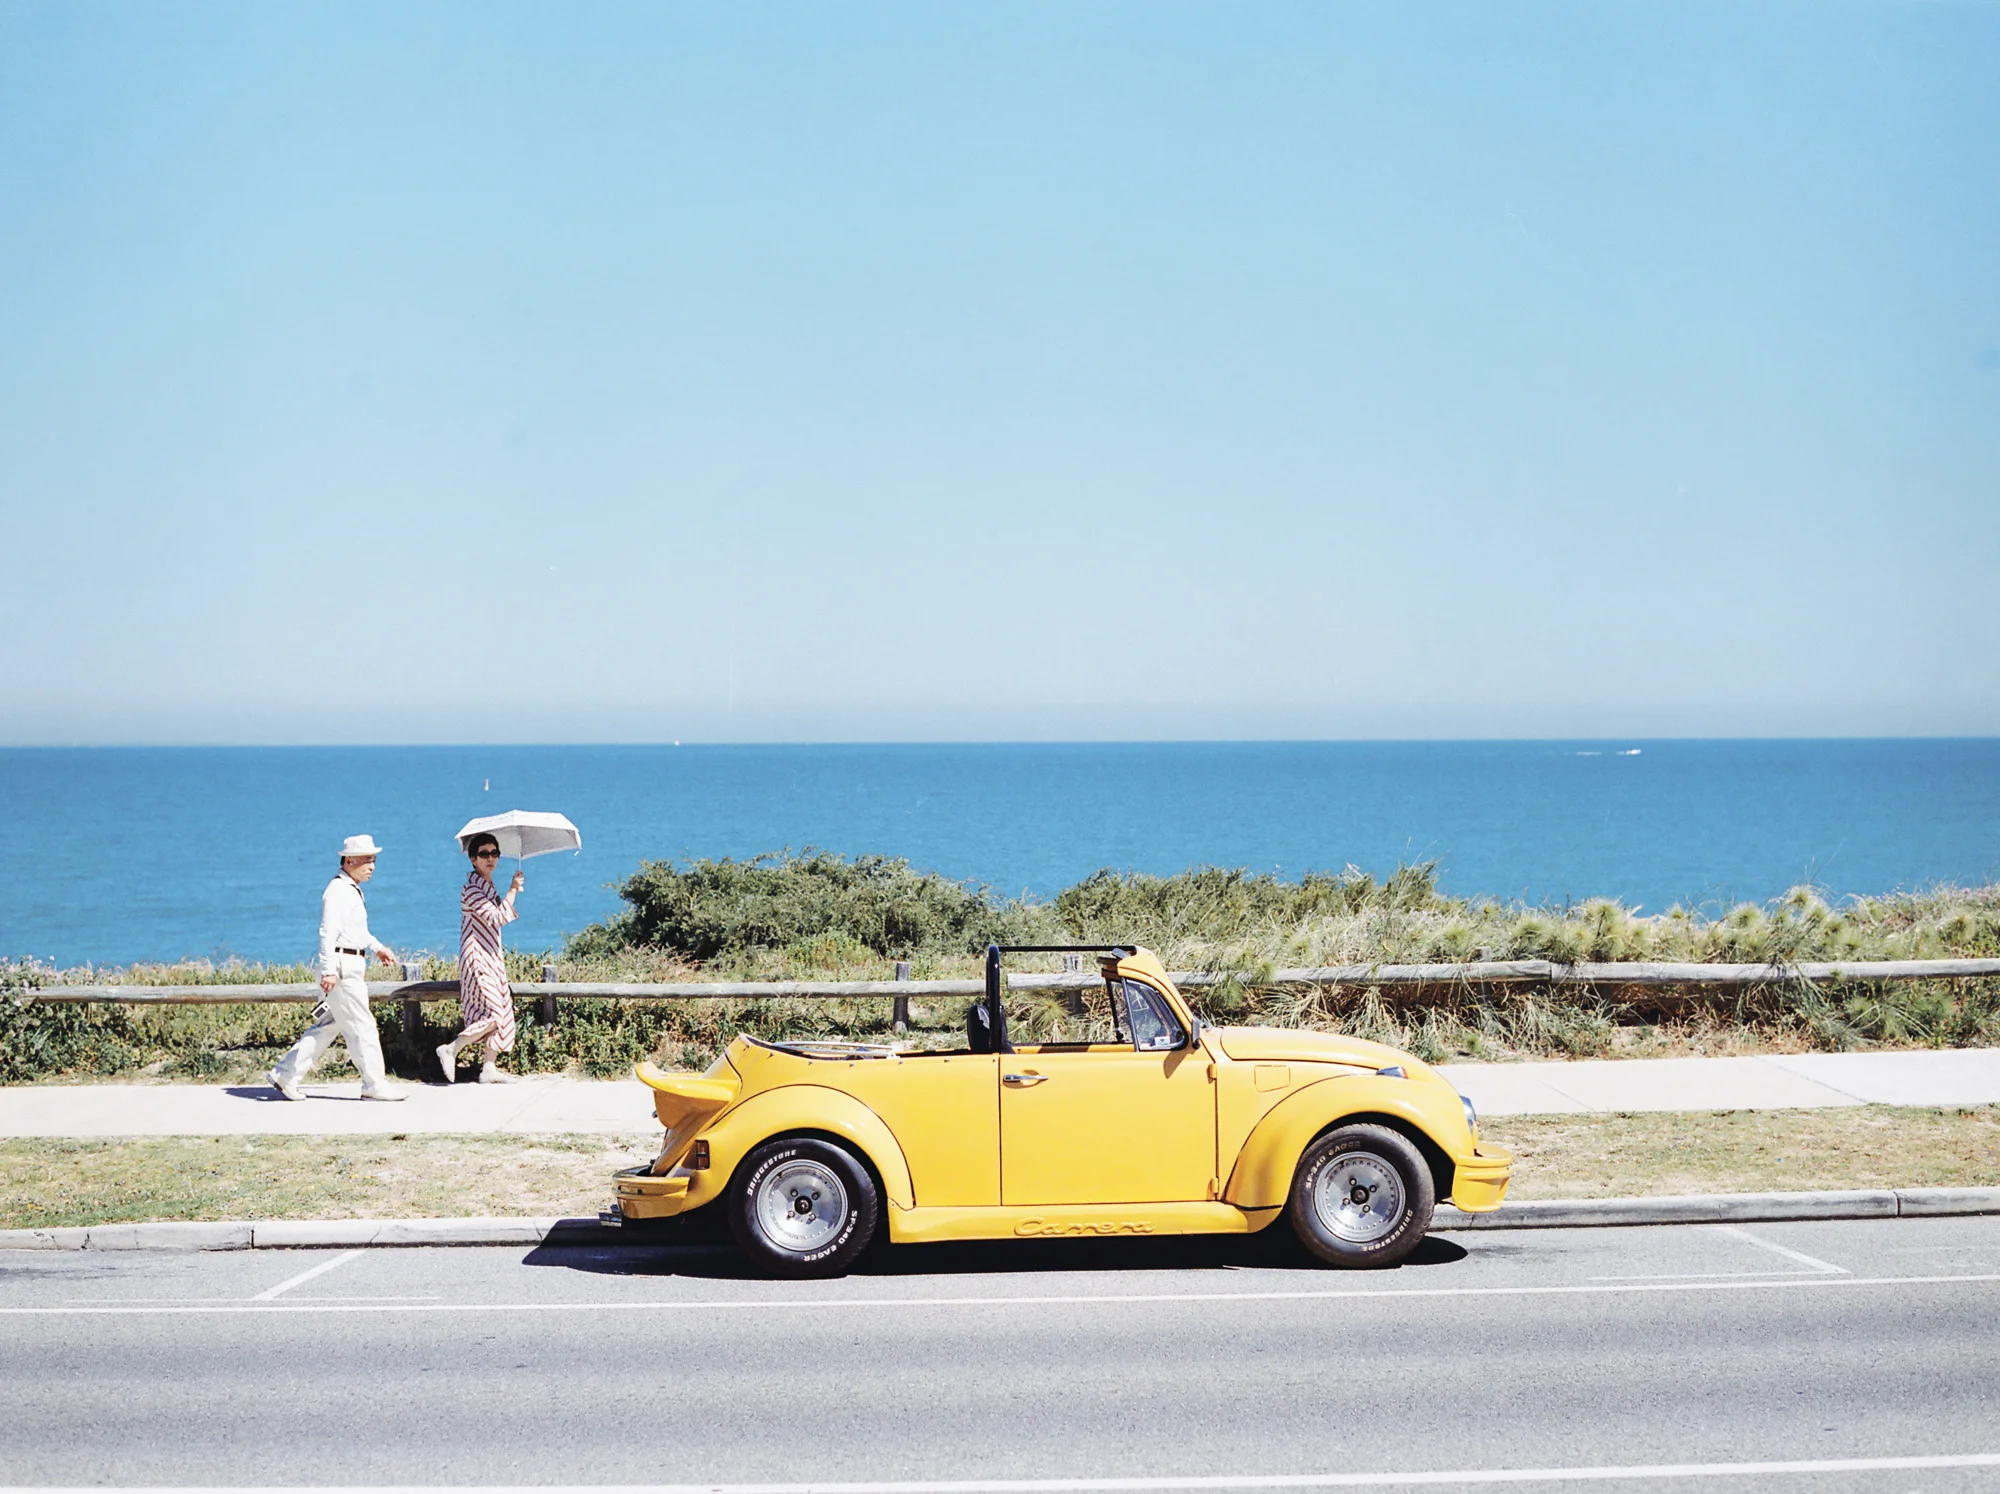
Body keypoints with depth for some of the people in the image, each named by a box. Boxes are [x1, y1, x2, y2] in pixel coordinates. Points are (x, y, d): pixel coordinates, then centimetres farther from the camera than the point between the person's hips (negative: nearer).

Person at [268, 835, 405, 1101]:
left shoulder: (353, 891, 18)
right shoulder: (338, 891, -14)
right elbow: (328, 932, -22)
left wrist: (377, 947, 30)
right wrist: (328, 970, -28)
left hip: (353, 967, 10)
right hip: (342, 966, -10)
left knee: (329, 1025, 12)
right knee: (361, 1026, -4)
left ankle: (286, 1074, 15)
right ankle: (374, 1085, 2)